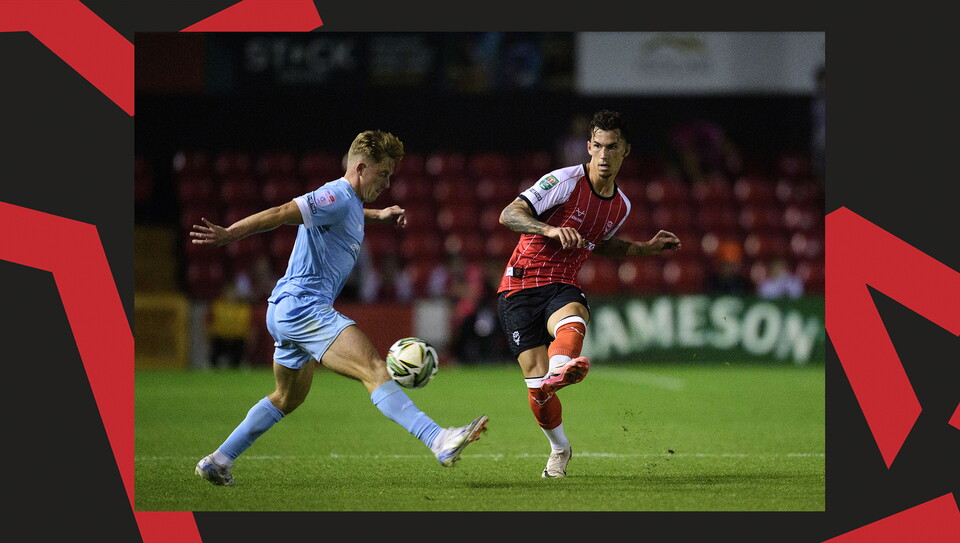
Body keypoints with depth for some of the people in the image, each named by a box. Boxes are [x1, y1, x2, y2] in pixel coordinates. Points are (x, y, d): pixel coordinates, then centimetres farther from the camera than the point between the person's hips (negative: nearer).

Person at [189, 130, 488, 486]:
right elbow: (282, 213, -21)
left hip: (286, 313, 11)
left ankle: (217, 461, 30)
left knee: (287, 399, 25)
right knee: (374, 370, -24)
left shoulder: (349, 202, 19)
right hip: (304, 306, -11)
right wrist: (229, 235, -28)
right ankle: (441, 443, -38)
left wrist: (378, 215, 43)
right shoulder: (337, 196, -11)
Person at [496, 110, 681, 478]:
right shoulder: (566, 181, -11)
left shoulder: (620, 205, 10)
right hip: (520, 285, -4)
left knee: (572, 321, -36)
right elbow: (508, 215, -17)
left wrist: (648, 248, 22)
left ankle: (559, 371, -69)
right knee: (537, 384, -10)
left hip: (562, 288, 4)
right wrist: (551, 230, -33)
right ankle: (559, 450, 17)